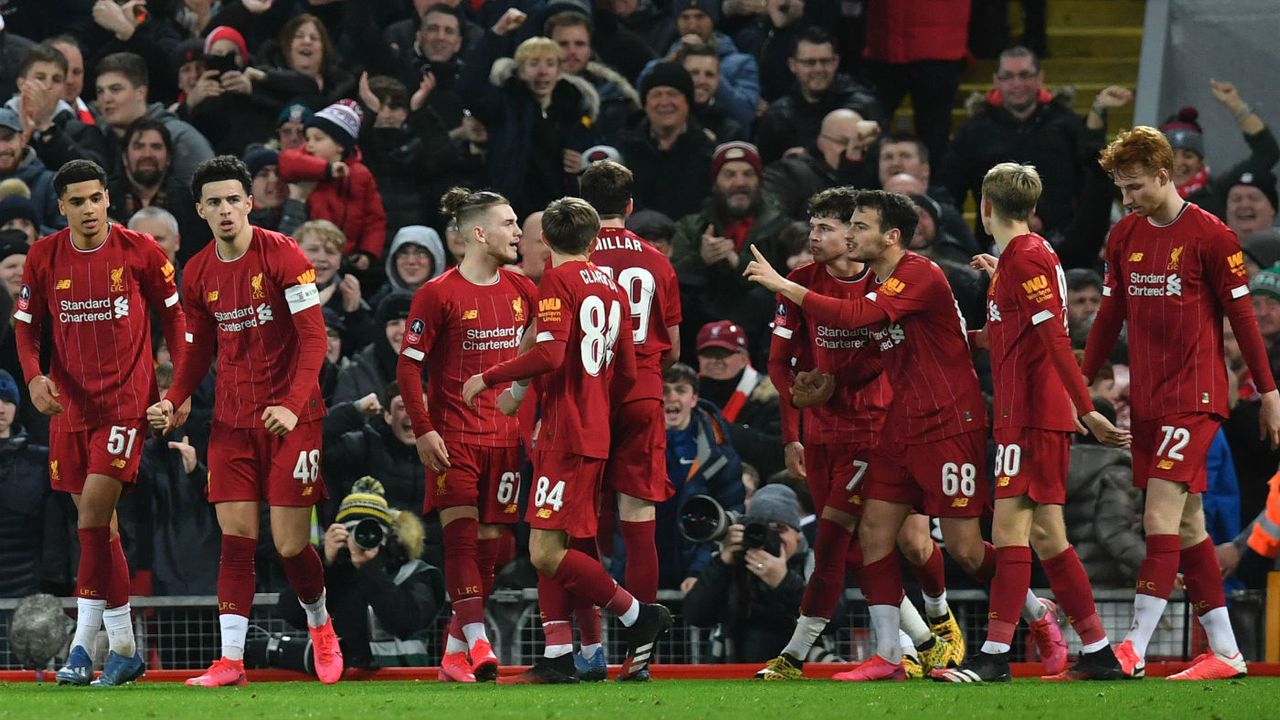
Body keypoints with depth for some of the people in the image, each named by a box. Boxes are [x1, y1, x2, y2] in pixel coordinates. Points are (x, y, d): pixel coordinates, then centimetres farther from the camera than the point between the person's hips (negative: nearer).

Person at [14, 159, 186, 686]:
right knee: (98, 524, 9)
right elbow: (27, 325, 8)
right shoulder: (44, 257, 2)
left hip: (126, 400, -4)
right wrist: (34, 376, -10)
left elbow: (172, 312, 6)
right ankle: (123, 647, 17)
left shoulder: (139, 251, -5)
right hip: (69, 403, 4)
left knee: (93, 515, -16)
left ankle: (83, 645, -14)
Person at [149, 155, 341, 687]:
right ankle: (231, 660, -2)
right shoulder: (198, 274, 5)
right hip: (232, 421, 4)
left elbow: (314, 336, -13)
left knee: (290, 546, -4)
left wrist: (293, 404, -25)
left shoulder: (282, 255, -11)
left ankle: (319, 624, 25)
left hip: (289, 418, -4)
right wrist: (172, 402, -1)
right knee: (235, 540, -3)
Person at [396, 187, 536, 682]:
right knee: (461, 534, -15)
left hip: (504, 434, 5)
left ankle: (455, 653, 11)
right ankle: (478, 645, -21)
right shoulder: (438, 294, -8)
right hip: (453, 435, -5)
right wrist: (422, 431, -14)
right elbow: (408, 364, -7)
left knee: (489, 542, 3)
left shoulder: (520, 291, 8)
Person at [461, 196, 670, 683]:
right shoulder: (611, 287, 14)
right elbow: (627, 373, 17)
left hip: (567, 435, -9)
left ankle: (640, 616, -5)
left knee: (547, 552, -10)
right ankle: (558, 657, 7)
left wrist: (487, 378, -10)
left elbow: (550, 355, -21)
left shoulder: (558, 281, -9)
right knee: (547, 549, 10)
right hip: (596, 433, 9)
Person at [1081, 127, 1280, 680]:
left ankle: (1134, 649, -20)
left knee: (1161, 515, -15)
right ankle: (1225, 651, 12)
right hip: (1146, 400, 7)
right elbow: (1110, 315, 17)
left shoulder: (1209, 235, -8)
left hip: (1194, 395, -7)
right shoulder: (1124, 236, 10)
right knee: (1186, 523, 7)